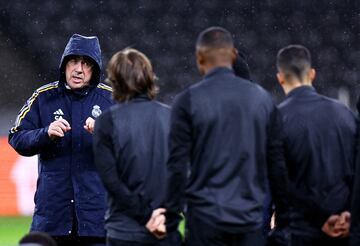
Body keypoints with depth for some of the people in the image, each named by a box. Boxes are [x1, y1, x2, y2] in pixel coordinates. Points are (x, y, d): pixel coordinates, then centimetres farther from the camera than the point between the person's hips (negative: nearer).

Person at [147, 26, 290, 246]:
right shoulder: (262, 98, 5)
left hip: (206, 218, -3)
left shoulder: (188, 100, -5)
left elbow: (178, 167, -6)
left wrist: (170, 219, -1)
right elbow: (277, 163, 7)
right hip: (251, 218, 3)